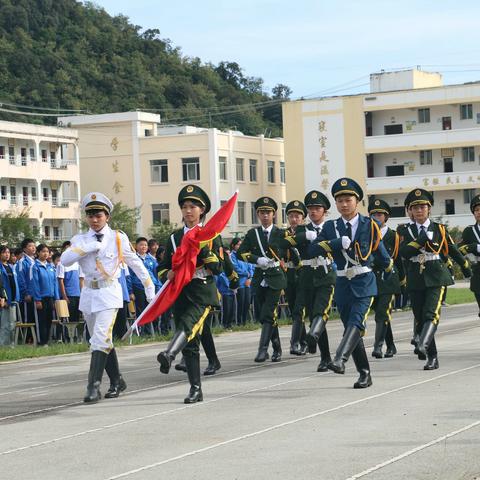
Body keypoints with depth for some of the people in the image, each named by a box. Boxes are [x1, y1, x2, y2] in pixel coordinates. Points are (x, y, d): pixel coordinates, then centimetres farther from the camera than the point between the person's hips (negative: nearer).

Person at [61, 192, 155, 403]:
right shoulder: (80, 240, 6)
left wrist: (149, 287, 8)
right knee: (103, 340, 13)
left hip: (109, 293, -5)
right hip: (88, 293, 5)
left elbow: (135, 263, 6)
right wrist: (88, 247, -17)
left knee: (101, 338, -16)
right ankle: (117, 381, 26)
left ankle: (94, 386, -18)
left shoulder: (118, 238, -2)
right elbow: (65, 260, -9)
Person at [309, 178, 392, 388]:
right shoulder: (330, 227, 5)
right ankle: (364, 374, 14)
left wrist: (390, 268, 27)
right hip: (342, 284, 3)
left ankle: (340, 359, -41)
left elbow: (380, 252, 15)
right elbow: (313, 249, -8)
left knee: (356, 322, -24)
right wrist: (338, 242, -18)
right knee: (350, 328, 5)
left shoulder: (369, 225, 2)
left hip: (364, 283, -3)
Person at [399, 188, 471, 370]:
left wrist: (465, 266, 28)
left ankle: (422, 346, -40)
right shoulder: (407, 231, 8)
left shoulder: (440, 229, 6)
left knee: (431, 314, -22)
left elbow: (452, 249, 17)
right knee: (420, 319, 4)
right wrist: (419, 241, -17)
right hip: (415, 280, 3)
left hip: (436, 278, -3)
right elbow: (403, 252, -7)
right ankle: (432, 357, 13)